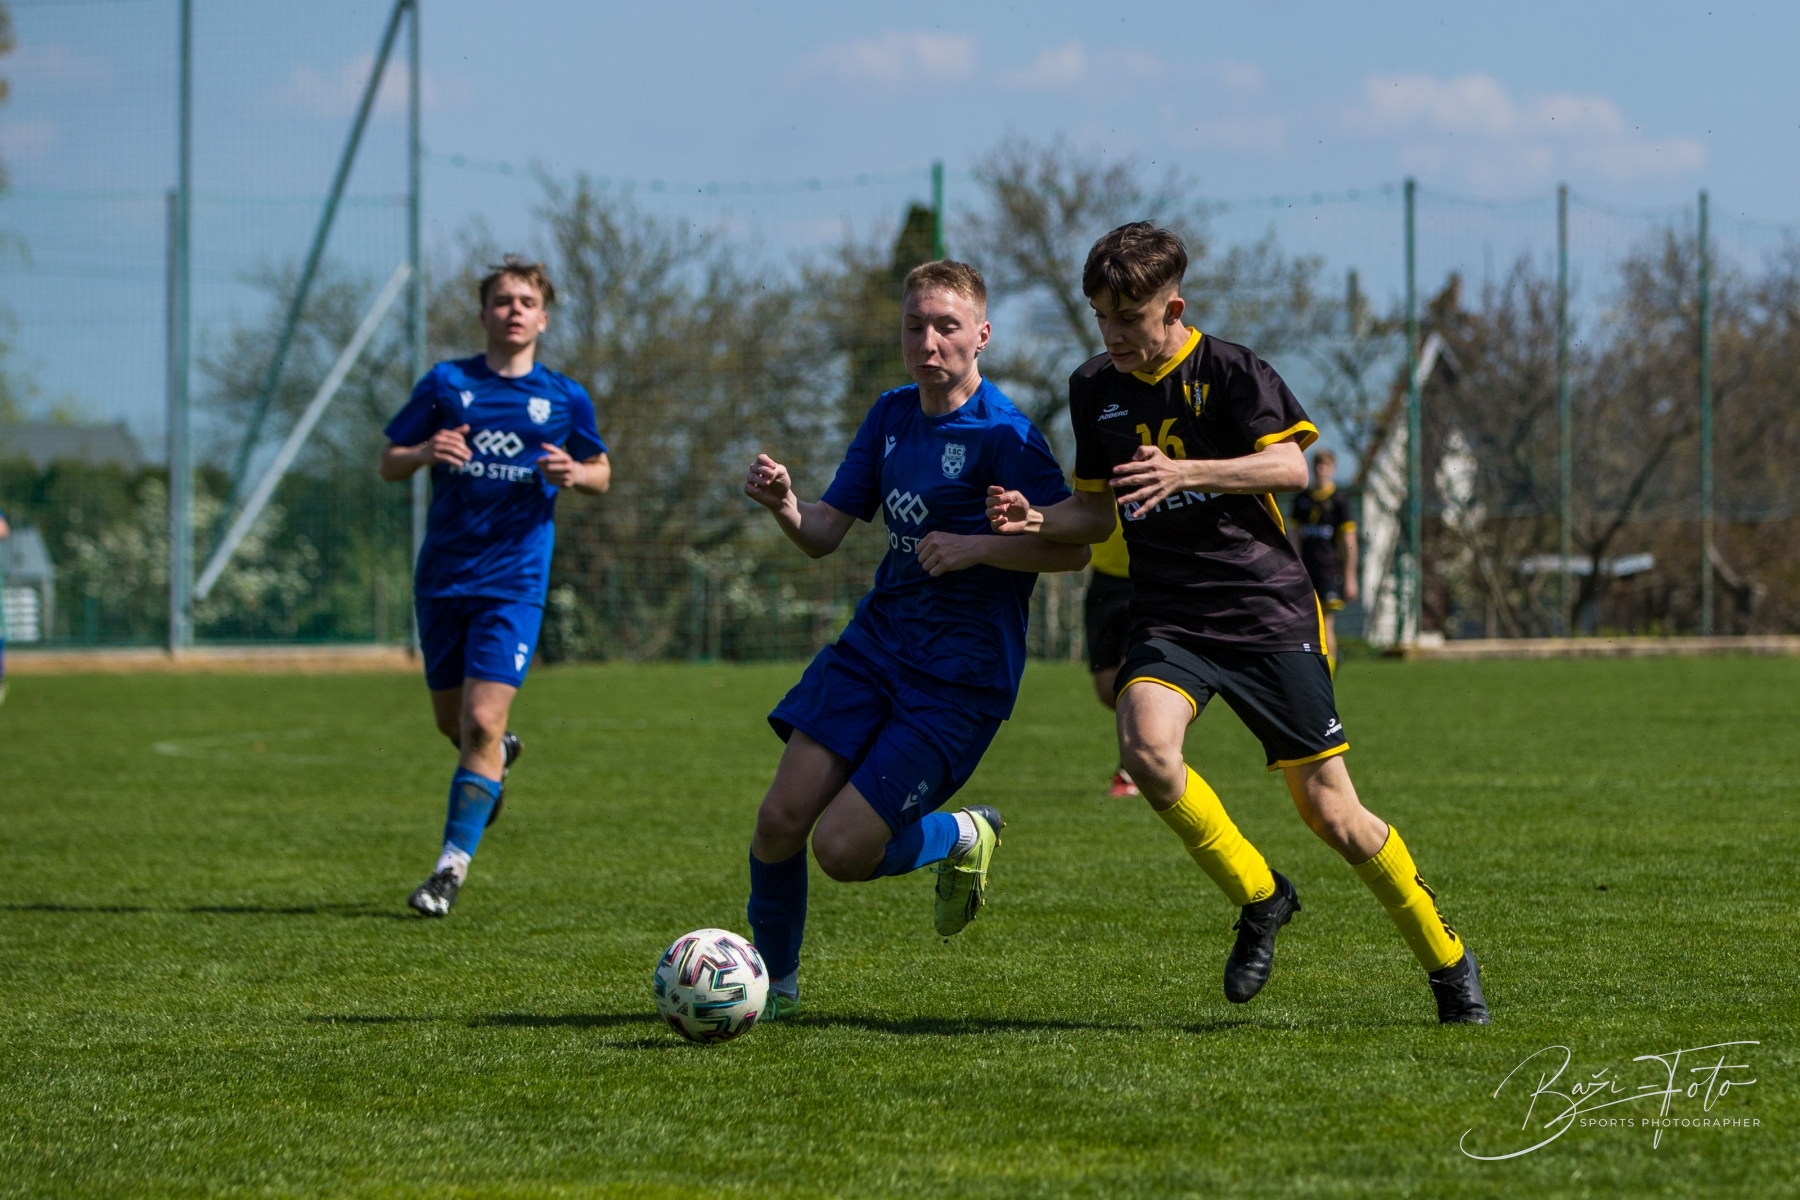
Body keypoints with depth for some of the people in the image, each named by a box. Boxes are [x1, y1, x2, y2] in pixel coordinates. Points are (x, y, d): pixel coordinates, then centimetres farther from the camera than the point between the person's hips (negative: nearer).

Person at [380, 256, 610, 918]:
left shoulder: (565, 398, 3)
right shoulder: (447, 384, 3)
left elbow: (600, 472, 15)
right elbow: (389, 464, 6)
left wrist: (575, 473, -9)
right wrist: (424, 453, -17)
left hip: (513, 581, -2)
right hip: (442, 576, 2)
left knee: (483, 721, -14)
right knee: (452, 721, 13)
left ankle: (453, 865, -8)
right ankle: (498, 757, 49)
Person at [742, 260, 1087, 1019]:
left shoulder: (1002, 435, -13)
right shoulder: (892, 415, 9)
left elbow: (1073, 548, -14)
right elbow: (825, 534, 8)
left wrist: (975, 547, -25)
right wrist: (784, 506, -14)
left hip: (960, 677, -6)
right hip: (875, 643, 6)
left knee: (842, 850, -13)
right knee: (780, 821, -6)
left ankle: (963, 839, 18)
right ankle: (773, 983, 17)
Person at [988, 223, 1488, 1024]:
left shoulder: (1228, 372, -5)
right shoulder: (1094, 390, 10)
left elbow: (1290, 466, -14)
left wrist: (1187, 473, -27)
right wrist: (1034, 520, -3)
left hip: (1267, 609, -4)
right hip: (1169, 619, 4)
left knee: (1331, 813, -3)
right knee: (1145, 745, -29)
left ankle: (1446, 960, 18)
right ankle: (1257, 896, -6)